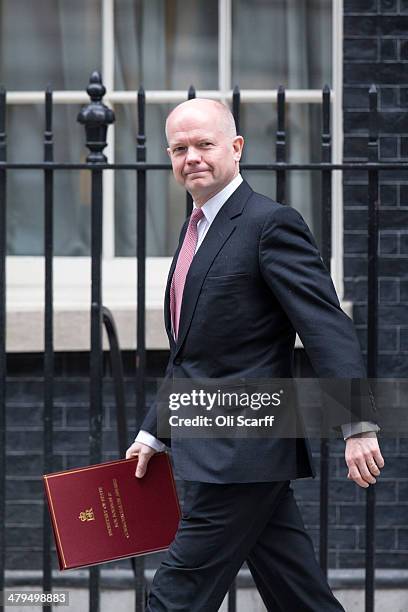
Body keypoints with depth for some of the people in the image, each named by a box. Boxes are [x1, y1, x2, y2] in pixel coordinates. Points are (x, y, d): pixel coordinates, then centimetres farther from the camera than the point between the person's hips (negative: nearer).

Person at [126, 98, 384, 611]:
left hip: (241, 454, -9)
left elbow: (329, 329, -17)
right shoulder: (195, 228, 19)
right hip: (213, 451, 9)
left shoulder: (271, 223, -10)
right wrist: (153, 433, 23)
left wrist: (359, 428, -25)